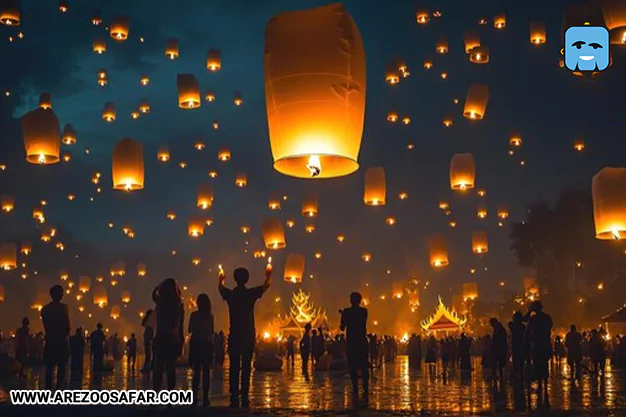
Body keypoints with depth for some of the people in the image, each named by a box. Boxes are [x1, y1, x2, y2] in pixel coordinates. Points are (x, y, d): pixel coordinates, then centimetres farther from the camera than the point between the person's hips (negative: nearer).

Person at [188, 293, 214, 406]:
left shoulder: (194, 315, -5)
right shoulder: (210, 315, -2)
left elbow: (190, 330, 2)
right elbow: (212, 332, 3)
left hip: (196, 344, 0)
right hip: (207, 345, 0)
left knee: (196, 371, 8)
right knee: (206, 371, 3)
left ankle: (195, 397, 1)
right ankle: (205, 397, -3)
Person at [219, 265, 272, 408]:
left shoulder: (230, 294, -1)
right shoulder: (251, 293, -4)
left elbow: (220, 287, 24)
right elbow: (267, 284, 14)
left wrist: (222, 278, 45)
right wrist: (268, 273, 33)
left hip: (234, 336, 1)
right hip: (248, 336, -1)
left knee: (234, 368, 2)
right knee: (246, 367, 1)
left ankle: (234, 399, -3)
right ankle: (244, 399, -2)